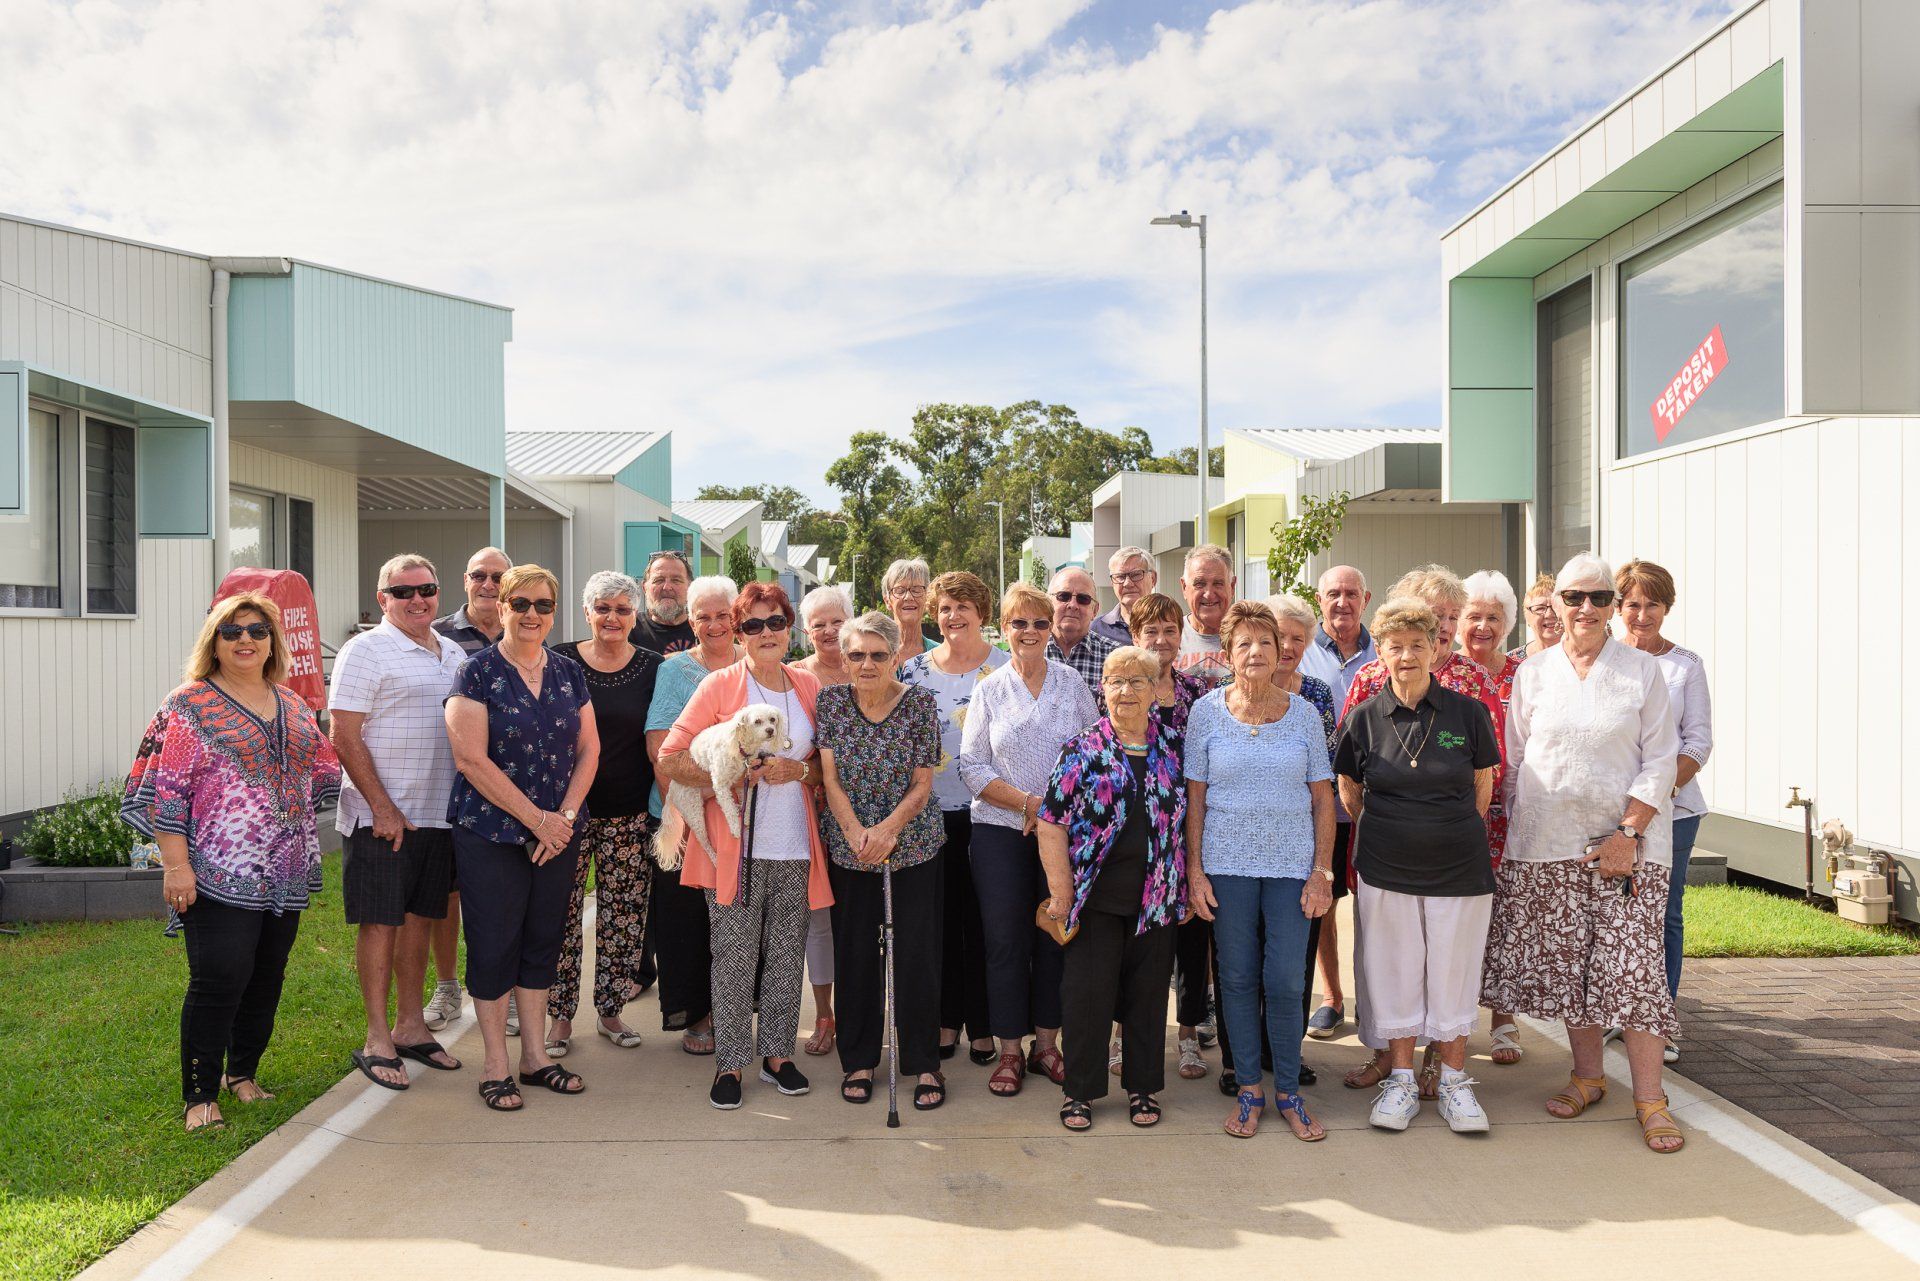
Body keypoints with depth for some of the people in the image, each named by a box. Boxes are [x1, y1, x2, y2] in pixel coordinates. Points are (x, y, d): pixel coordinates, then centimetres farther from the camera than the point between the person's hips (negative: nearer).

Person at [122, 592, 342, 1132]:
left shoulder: (292, 706, 13)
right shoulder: (189, 707, -5)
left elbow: (324, 769, 22)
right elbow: (167, 790, -10)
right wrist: (176, 865, -15)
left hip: (286, 873, 6)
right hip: (221, 875, -6)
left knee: (266, 979, 13)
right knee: (218, 983, -6)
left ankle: (243, 1072, 29)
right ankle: (200, 1097, 7)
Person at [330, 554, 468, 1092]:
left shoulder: (453, 655, 13)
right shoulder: (366, 651, -7)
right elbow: (345, 738, -12)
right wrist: (382, 807, -16)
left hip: (438, 815, 6)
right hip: (381, 817, -6)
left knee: (420, 919, 13)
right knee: (380, 923, -1)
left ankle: (410, 1027, 24)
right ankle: (376, 1040, 9)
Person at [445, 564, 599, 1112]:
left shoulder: (568, 673, 8)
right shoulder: (478, 672, -7)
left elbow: (588, 749, 9)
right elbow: (472, 759, -13)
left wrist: (566, 814, -6)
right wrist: (536, 819, -14)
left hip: (559, 833, 5)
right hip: (490, 834, -4)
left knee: (543, 940, 11)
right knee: (493, 944, 2)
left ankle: (535, 1055, 23)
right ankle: (496, 1066, 15)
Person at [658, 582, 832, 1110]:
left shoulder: (809, 687, 9)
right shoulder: (719, 685, -1)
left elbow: (828, 764, 14)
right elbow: (670, 759, -4)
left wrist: (800, 769, -7)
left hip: (795, 847, 3)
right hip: (735, 844, -3)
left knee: (786, 954, 9)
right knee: (734, 957, 1)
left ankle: (777, 1052, 24)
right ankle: (731, 1061, 15)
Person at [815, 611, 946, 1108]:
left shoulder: (920, 702, -6)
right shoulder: (831, 700, -1)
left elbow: (922, 784, -5)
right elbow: (830, 777, -3)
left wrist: (887, 830, -18)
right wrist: (857, 833, -15)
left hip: (912, 846, -2)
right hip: (847, 848, 2)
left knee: (916, 954, 1)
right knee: (854, 953, 8)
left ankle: (924, 1063, 15)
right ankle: (859, 1061, 23)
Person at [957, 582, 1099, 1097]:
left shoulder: (1071, 682, 4)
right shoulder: (988, 689, 3)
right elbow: (972, 766, -2)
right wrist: (1026, 802, -13)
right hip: (1000, 831, 0)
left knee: (1055, 936, 6)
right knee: (1005, 939, 2)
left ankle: (1046, 1043, 21)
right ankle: (1010, 1051, 14)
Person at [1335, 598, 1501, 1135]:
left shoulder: (1467, 713, -4)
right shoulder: (1365, 718, -3)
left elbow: (1483, 786, 8)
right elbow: (1349, 791, 11)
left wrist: (1456, 835, 11)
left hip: (1460, 868, 0)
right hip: (1386, 869, 1)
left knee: (1454, 971, 7)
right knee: (1395, 972, 8)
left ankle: (1453, 1080, 24)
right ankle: (1401, 1079, 22)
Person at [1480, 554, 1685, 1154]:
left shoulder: (1642, 670, 2)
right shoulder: (1533, 672, 7)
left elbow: (1660, 759, -1)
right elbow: (1514, 760, 10)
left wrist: (1629, 833, -10)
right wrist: (1516, 831, 5)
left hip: (1625, 839, -2)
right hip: (1547, 843, 2)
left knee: (1634, 963, -6)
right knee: (1567, 961, 7)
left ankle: (1649, 1097, 4)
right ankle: (1588, 1076, 23)